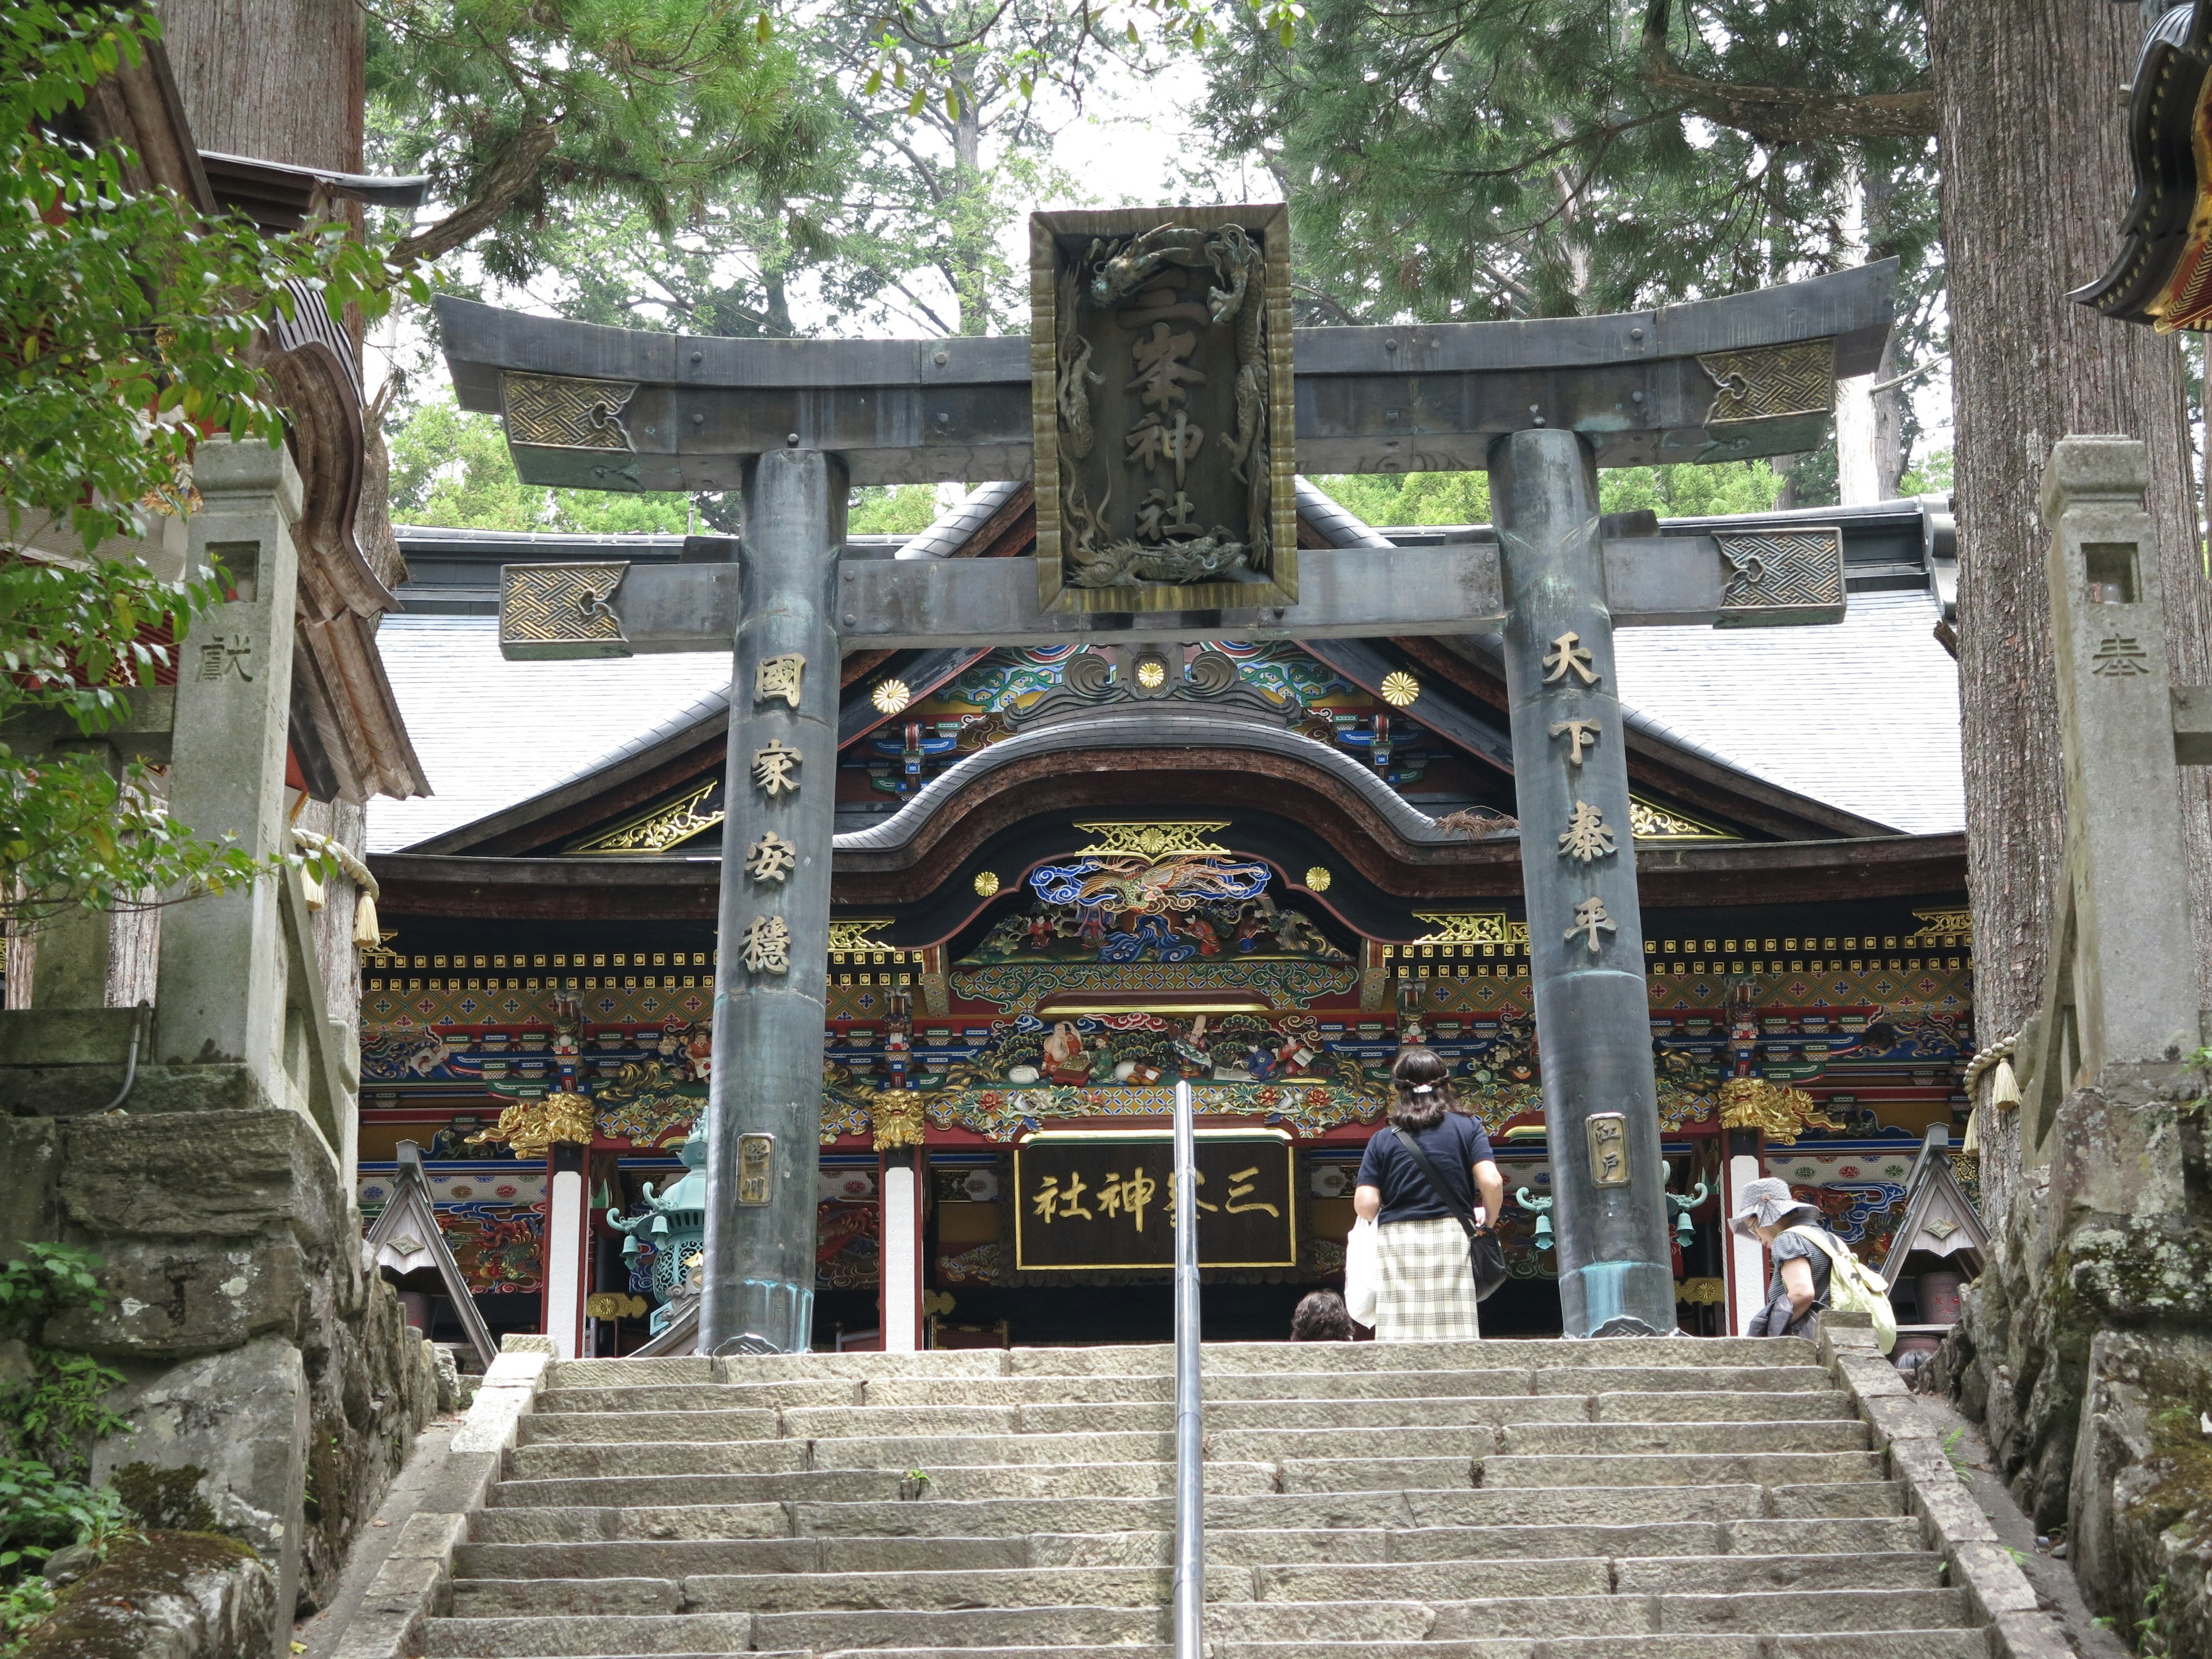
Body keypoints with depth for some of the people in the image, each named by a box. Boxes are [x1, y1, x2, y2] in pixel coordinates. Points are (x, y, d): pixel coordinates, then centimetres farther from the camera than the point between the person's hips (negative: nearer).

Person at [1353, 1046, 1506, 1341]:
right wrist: (1488, 1220, 13)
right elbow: (1491, 1183, -6)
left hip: (1397, 1242, 0)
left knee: (1399, 1338, -2)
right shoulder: (1467, 1128, 6)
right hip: (1451, 1238, 0)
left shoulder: (1383, 1140, 6)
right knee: (1454, 1337, 0)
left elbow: (1365, 1205, -2)